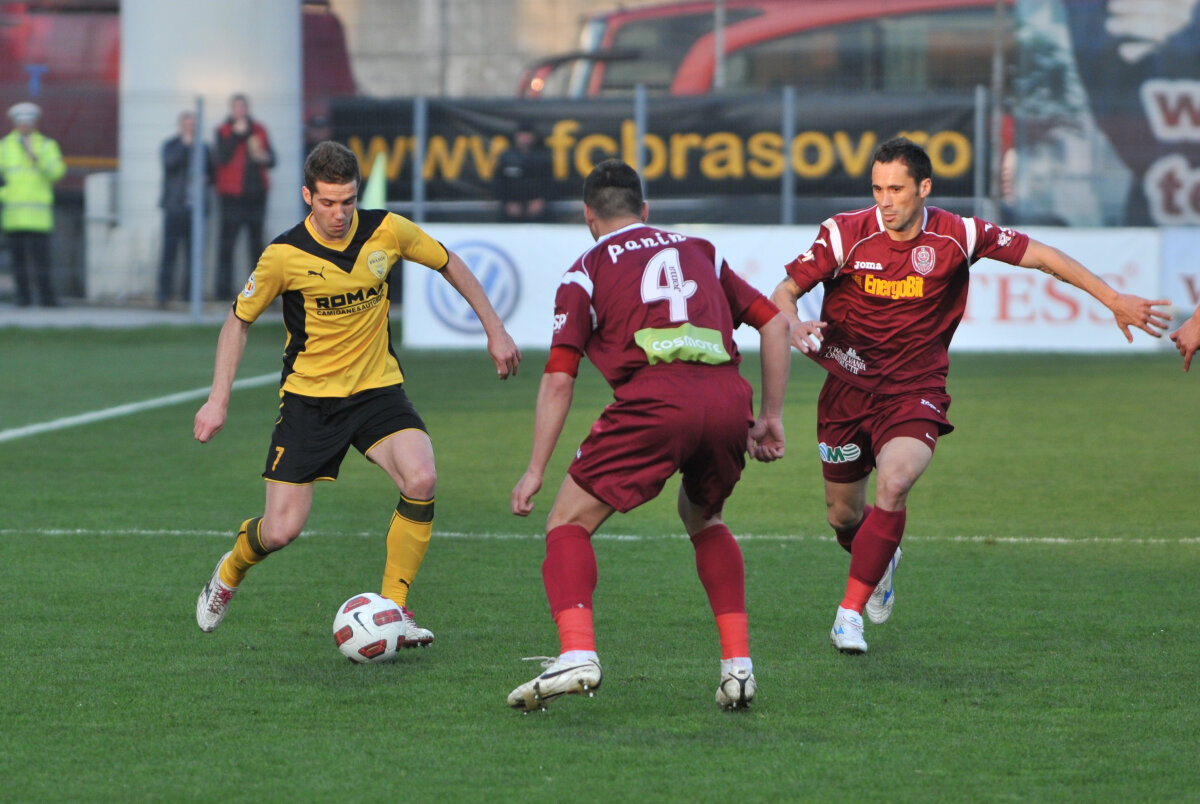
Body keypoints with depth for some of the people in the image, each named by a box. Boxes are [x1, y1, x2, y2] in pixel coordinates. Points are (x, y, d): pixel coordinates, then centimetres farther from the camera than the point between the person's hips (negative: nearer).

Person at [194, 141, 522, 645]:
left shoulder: (386, 231, -9)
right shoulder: (285, 255, -16)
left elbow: (449, 263, 9)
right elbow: (239, 320, -1)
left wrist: (494, 330, 10)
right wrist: (218, 399, -7)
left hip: (377, 388, 2)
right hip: (308, 396, -2)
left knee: (421, 479, -26)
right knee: (281, 531, -6)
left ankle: (393, 609, -11)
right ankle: (230, 571, 31)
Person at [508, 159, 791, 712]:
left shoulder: (587, 271, 16)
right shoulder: (699, 252, 28)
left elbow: (559, 379, 8)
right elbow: (774, 320, 23)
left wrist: (536, 470, 10)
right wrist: (771, 416, 27)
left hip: (653, 401, -4)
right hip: (728, 397, 4)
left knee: (569, 523, 8)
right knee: (704, 520, 30)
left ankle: (577, 653, -15)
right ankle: (737, 662, 17)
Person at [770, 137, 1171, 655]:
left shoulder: (955, 237, -12)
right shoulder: (846, 234, -12)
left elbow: (1038, 255, -1)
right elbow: (784, 291, -6)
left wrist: (1114, 300, -3)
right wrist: (792, 324, -30)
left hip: (915, 392, -2)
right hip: (848, 388, 2)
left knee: (893, 483, -28)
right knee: (843, 516, 10)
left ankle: (851, 612, -19)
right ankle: (881, 561, 48)